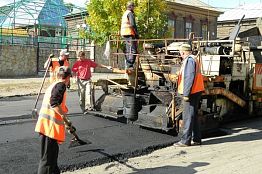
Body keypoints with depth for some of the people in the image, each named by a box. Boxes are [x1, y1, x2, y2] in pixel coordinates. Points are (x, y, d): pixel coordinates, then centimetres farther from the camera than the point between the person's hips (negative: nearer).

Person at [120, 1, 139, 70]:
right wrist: (137, 34, -13)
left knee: (128, 50, 14)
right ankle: (130, 65, -19)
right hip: (129, 34, -10)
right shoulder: (130, 13, -8)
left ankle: (127, 65, 17)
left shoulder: (124, 13, 22)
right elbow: (133, 24, -18)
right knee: (133, 50, -13)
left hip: (124, 34, 10)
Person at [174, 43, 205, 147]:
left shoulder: (189, 60, -14)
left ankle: (185, 140, -2)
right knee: (193, 116, 15)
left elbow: (189, 78, -20)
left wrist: (186, 94, -20)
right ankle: (196, 139, 22)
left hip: (191, 93, -10)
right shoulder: (192, 59, 18)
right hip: (195, 92, 10)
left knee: (188, 117, -6)